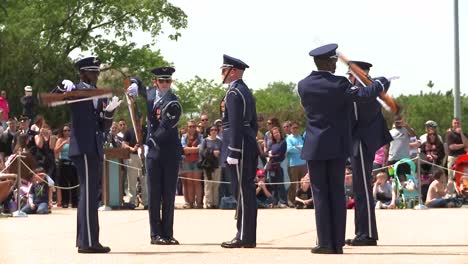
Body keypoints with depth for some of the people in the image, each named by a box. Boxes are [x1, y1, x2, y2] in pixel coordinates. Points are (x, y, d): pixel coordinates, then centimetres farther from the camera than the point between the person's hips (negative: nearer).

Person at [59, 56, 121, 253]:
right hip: (83, 149, -8)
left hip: (95, 150, 8)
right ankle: (89, 241, -15)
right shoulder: (75, 91, 1)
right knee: (89, 193, -13)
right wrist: (63, 85, -20)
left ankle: (83, 240, 19)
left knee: (89, 194, 12)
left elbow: (104, 127, 17)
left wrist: (109, 111, -1)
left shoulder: (100, 95, 19)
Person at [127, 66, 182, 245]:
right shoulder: (150, 94, 7)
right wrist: (134, 85, 3)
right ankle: (155, 234, 1)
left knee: (169, 194, 1)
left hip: (170, 152, -4)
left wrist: (151, 141, -31)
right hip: (153, 152, 4)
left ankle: (167, 234, 5)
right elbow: (137, 83, 26)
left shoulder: (173, 103, -11)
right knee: (154, 194, 1)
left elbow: (165, 128, -21)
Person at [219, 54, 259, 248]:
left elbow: (235, 125, -19)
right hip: (249, 147, 10)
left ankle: (244, 237, -8)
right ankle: (248, 236, 13)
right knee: (247, 191, 10)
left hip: (238, 146, -10)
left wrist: (233, 152, -20)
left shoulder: (233, 93, -12)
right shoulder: (247, 92, 18)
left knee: (242, 191, -9)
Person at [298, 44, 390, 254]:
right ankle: (337, 243, 7)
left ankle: (325, 243, 0)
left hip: (315, 147, 1)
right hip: (337, 147, -1)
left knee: (320, 194, 3)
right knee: (337, 193, 6)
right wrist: (381, 82, 5)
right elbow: (366, 93, -15)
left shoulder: (303, 85, 0)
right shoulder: (339, 84, -11)